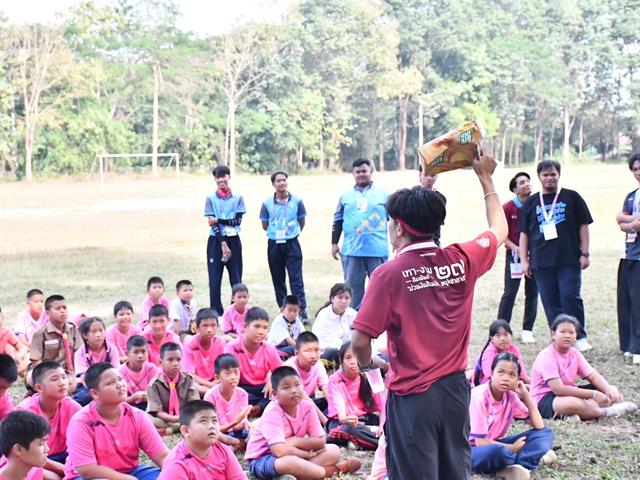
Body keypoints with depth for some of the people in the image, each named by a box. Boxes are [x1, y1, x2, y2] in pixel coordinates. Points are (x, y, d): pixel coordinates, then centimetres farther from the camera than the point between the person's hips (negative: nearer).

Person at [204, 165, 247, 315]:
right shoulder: (211, 198, 3)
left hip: (233, 241, 1)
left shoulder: (237, 198, 4)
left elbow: (238, 220, -6)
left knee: (236, 278, 1)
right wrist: (223, 244, -15)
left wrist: (218, 220, -17)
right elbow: (212, 223, -6)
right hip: (216, 241, 0)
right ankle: (215, 312, 4)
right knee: (214, 279, -3)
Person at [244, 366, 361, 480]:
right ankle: (333, 470, -20)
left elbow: (320, 442, -6)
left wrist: (294, 442, -19)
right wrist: (308, 454, -19)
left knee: (333, 450, -1)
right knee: (289, 461, -40)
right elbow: (280, 451, -35)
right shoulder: (273, 413, -24)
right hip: (262, 460, -8)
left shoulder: (307, 407, -7)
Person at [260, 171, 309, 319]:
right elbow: (264, 225, 10)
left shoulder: (296, 201, -2)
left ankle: (302, 310, -12)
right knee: (278, 279, 8)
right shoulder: (267, 203, -1)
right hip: (274, 244, 2)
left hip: (292, 244, -2)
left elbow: (302, 222, 11)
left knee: (296, 278, -9)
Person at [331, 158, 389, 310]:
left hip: (377, 250, -2)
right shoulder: (346, 195, 10)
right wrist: (334, 243, 10)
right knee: (353, 285, 8)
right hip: (351, 250, 2)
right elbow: (338, 221, 15)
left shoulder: (383, 194, 3)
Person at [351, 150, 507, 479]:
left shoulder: (389, 274, -14)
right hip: (454, 388, 5)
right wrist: (485, 178, 29)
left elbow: (360, 341, -16)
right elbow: (500, 229, 19)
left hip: (413, 396, -4)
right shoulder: (462, 261, -2)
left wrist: (366, 362, 6)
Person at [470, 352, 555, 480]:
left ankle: (512, 467, -25)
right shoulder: (479, 396, -21)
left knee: (545, 434, -5)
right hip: (472, 450, -8)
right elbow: (481, 442, -23)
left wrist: (525, 394, -7)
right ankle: (530, 458, -13)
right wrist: (514, 448, -15)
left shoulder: (511, 396, -1)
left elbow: (539, 426, -2)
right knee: (496, 451, -42)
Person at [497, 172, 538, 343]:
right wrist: (515, 248, -15)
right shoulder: (508, 208, -6)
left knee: (532, 293, 5)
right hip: (514, 255, -3)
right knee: (510, 293, -3)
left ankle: (527, 330, 14)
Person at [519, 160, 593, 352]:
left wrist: (585, 253, 0)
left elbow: (583, 226, 6)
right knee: (550, 303, 4)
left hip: (569, 259, -2)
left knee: (570, 298, -9)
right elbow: (524, 233, 13)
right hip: (542, 262, 3)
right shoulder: (531, 203, 12)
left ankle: (579, 337, 4)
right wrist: (524, 260, 7)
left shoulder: (571, 197, 6)